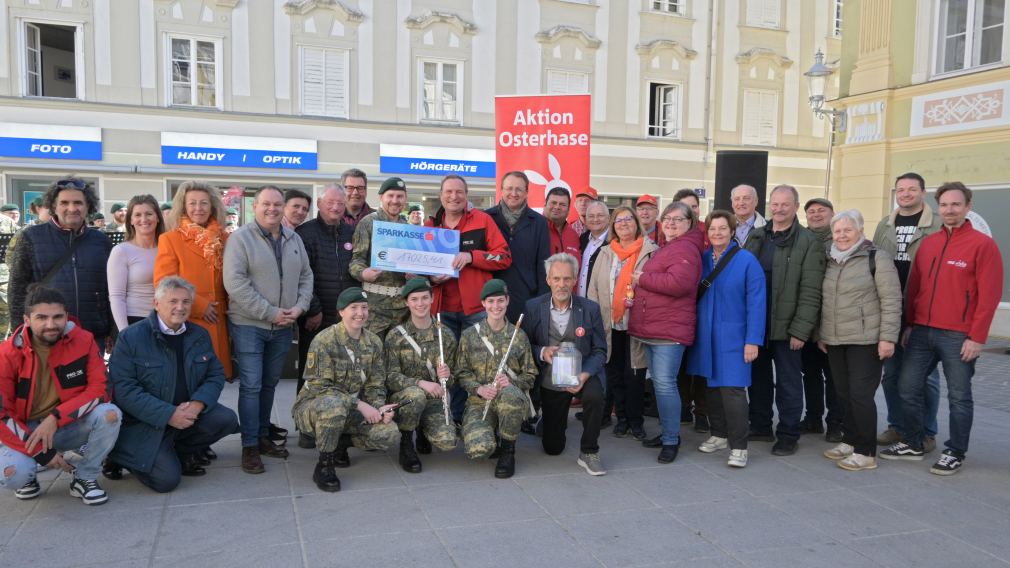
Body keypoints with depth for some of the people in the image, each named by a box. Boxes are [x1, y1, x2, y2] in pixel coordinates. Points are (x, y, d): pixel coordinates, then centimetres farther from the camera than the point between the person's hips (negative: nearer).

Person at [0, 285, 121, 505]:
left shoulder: (83, 340, -12)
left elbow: (98, 389, -15)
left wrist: (56, 417, -28)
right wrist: (41, 452, -18)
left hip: (69, 426, 1)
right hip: (26, 430, -1)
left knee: (110, 413, -29)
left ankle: (84, 478, -5)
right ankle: (28, 475, 11)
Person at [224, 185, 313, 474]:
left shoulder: (294, 239, 9)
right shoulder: (241, 238, -8)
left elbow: (306, 276, 13)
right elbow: (235, 282, -17)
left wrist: (299, 306, -4)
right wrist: (270, 312, -18)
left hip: (283, 326, 5)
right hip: (249, 324, -5)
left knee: (269, 384, 15)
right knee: (251, 385, -3)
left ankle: (263, 436, 27)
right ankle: (250, 446, 5)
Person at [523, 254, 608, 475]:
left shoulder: (590, 308, -7)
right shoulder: (533, 307, -6)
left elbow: (600, 350, -5)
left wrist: (584, 375, -22)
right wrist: (541, 352, -21)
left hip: (582, 375, -1)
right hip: (550, 380, 1)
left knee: (594, 396, -37)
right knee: (552, 448, 6)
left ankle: (589, 453, -13)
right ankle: (558, 422, 45)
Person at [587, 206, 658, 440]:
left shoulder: (651, 251, -1)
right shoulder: (605, 253, 12)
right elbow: (594, 287, 10)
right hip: (610, 324, 4)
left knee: (634, 374, 1)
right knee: (614, 373, 10)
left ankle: (636, 420, 14)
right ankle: (621, 417, 22)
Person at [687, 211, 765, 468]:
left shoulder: (747, 261, -8)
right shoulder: (701, 259, 5)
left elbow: (756, 302, -11)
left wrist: (752, 340, -15)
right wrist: (693, 330, 5)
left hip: (732, 336, -5)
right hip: (705, 335, 5)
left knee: (732, 389, -8)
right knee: (712, 386, 12)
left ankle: (738, 447, 1)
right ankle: (719, 435, 27)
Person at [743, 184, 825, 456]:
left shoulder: (808, 243, -7)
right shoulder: (755, 237, 10)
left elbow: (810, 292, -12)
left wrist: (801, 330, -16)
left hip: (786, 327, -5)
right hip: (755, 323, 5)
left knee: (788, 383, 5)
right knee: (758, 378, 15)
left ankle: (788, 435, 17)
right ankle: (760, 428, 29)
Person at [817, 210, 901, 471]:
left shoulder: (876, 259, -7)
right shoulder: (830, 262, 12)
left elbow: (891, 301, -11)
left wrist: (887, 337, -15)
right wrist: (821, 334, 18)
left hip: (866, 341, -6)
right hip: (834, 341, 6)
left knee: (861, 394, -6)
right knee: (843, 394, 12)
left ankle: (866, 452, 4)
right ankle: (850, 440, 25)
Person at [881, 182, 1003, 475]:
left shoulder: (983, 244, -5)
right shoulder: (928, 243, 11)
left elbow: (990, 295, -9)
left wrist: (977, 337, -13)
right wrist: (909, 325, 12)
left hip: (959, 337, -5)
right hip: (922, 332, 5)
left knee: (959, 396, 5)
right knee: (908, 389, 7)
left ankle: (955, 453, 18)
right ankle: (913, 444, 22)